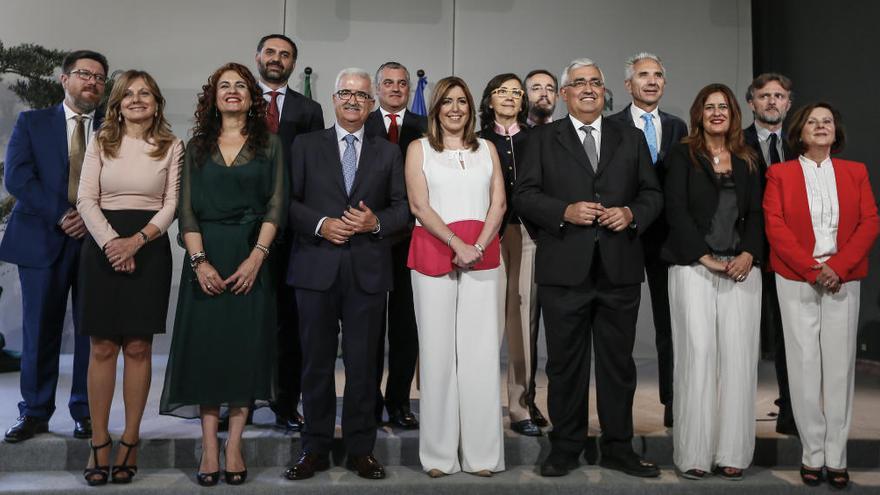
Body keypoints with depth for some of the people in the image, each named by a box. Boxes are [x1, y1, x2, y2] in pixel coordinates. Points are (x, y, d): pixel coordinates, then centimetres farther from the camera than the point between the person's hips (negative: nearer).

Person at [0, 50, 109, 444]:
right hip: (43, 239, 0)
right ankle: (34, 412, 15)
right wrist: (60, 216, -12)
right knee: (40, 330, 4)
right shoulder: (32, 123, 9)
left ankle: (85, 412, 12)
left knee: (93, 330, 2)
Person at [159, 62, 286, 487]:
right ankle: (209, 447, 7)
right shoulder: (197, 146, 11)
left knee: (245, 346, -1)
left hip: (252, 256, -1)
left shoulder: (269, 145, 8)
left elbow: (276, 206, -1)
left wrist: (256, 258, -13)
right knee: (205, 345, 0)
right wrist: (200, 261, -10)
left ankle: (234, 445, 7)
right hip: (206, 256, 1)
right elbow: (186, 208, 4)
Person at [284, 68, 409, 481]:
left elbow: (402, 208, 8)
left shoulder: (388, 153, 12)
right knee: (317, 361, 6)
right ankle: (315, 448, 18)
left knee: (363, 362, 5)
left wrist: (376, 222, -11)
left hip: (368, 271, 1)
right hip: (316, 266, 0)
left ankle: (361, 449, 16)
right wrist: (320, 224, -12)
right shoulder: (306, 146, 9)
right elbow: (289, 201, 3)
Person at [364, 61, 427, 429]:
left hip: (411, 235, 1)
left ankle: (399, 402, 14)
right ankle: (369, 402, 14)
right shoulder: (361, 126, 6)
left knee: (405, 321, 5)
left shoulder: (425, 128, 8)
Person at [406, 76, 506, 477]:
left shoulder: (486, 149, 16)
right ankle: (439, 454, 7)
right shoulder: (419, 149, 9)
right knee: (437, 349, 0)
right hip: (433, 255, -1)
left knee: (481, 352, 0)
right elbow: (419, 205, -2)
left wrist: (478, 245, -9)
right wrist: (457, 244, -12)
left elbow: (499, 203, 7)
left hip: (482, 256, 2)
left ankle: (481, 452, 7)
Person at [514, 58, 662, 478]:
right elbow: (524, 195, 0)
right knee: (565, 363, 6)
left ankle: (618, 448, 22)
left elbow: (652, 194, 12)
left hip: (620, 269, 2)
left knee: (618, 362, 9)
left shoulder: (631, 139, 14)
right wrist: (565, 211, -15)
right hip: (564, 270, -2)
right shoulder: (543, 139, 7)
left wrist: (631, 214, -8)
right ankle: (565, 448, 19)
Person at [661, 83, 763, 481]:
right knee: (697, 352, -7)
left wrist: (749, 254, -7)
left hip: (741, 267, 3)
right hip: (693, 266, -3)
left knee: (737, 355, -2)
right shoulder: (682, 155, 6)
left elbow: (756, 214, 11)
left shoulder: (747, 161, 17)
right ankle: (693, 452, 1)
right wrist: (706, 258, -11)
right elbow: (676, 210, -4)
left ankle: (732, 452, 5)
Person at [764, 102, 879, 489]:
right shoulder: (779, 174, 5)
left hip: (843, 280, 2)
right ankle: (812, 454, 7)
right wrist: (812, 269, -13)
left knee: (840, 364, 1)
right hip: (796, 281, -1)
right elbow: (775, 227, -4)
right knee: (804, 364, -1)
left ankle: (836, 457, 8)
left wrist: (839, 266, -11)